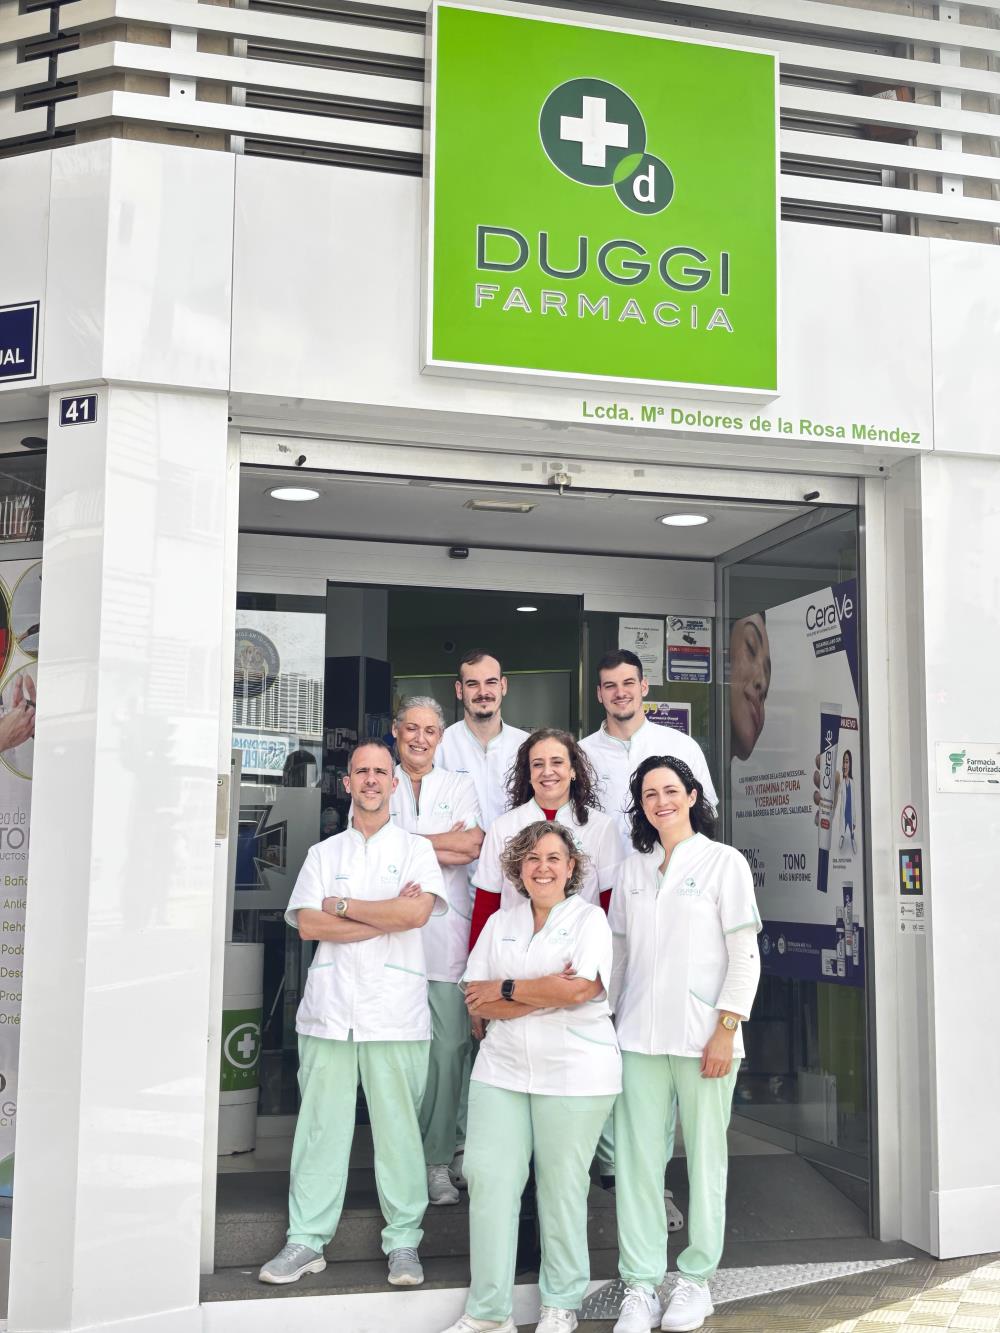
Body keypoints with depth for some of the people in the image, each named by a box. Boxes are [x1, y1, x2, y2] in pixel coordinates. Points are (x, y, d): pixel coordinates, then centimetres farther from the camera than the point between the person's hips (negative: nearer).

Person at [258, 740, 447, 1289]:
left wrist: (341, 905, -4)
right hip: (329, 1007, 2)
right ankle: (307, 1239, 12)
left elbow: (417, 912, -9)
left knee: (398, 1125, 0)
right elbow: (307, 924, 1)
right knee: (321, 1124, 3)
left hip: (395, 1011, -2)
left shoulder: (416, 848, 9)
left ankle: (403, 1241, 10)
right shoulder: (324, 853, 15)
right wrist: (386, 917, -6)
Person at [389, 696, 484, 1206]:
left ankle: (439, 1159, 6)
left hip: (446, 933, 1)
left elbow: (473, 845, -1)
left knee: (449, 1048, -4)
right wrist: (442, 846, -6)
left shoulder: (459, 786, 16)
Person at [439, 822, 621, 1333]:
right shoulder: (500, 923, 12)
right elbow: (477, 1001, 3)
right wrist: (544, 994, -11)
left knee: (561, 1186, 4)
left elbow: (580, 987, -15)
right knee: (488, 1177, -1)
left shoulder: (588, 917, 1)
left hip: (573, 1074, -4)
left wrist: (507, 990, -7)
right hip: (502, 1070, 4)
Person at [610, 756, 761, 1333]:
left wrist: (726, 1030, -10)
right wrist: (604, 1020, 11)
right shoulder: (633, 869, 11)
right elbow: (619, 951, 14)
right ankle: (641, 1286, 10)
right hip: (640, 1036, 3)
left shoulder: (725, 863, 0)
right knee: (639, 1159, 2)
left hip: (704, 1037, -3)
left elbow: (745, 955, -3)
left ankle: (696, 1280, 20)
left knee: (706, 1156, 5)